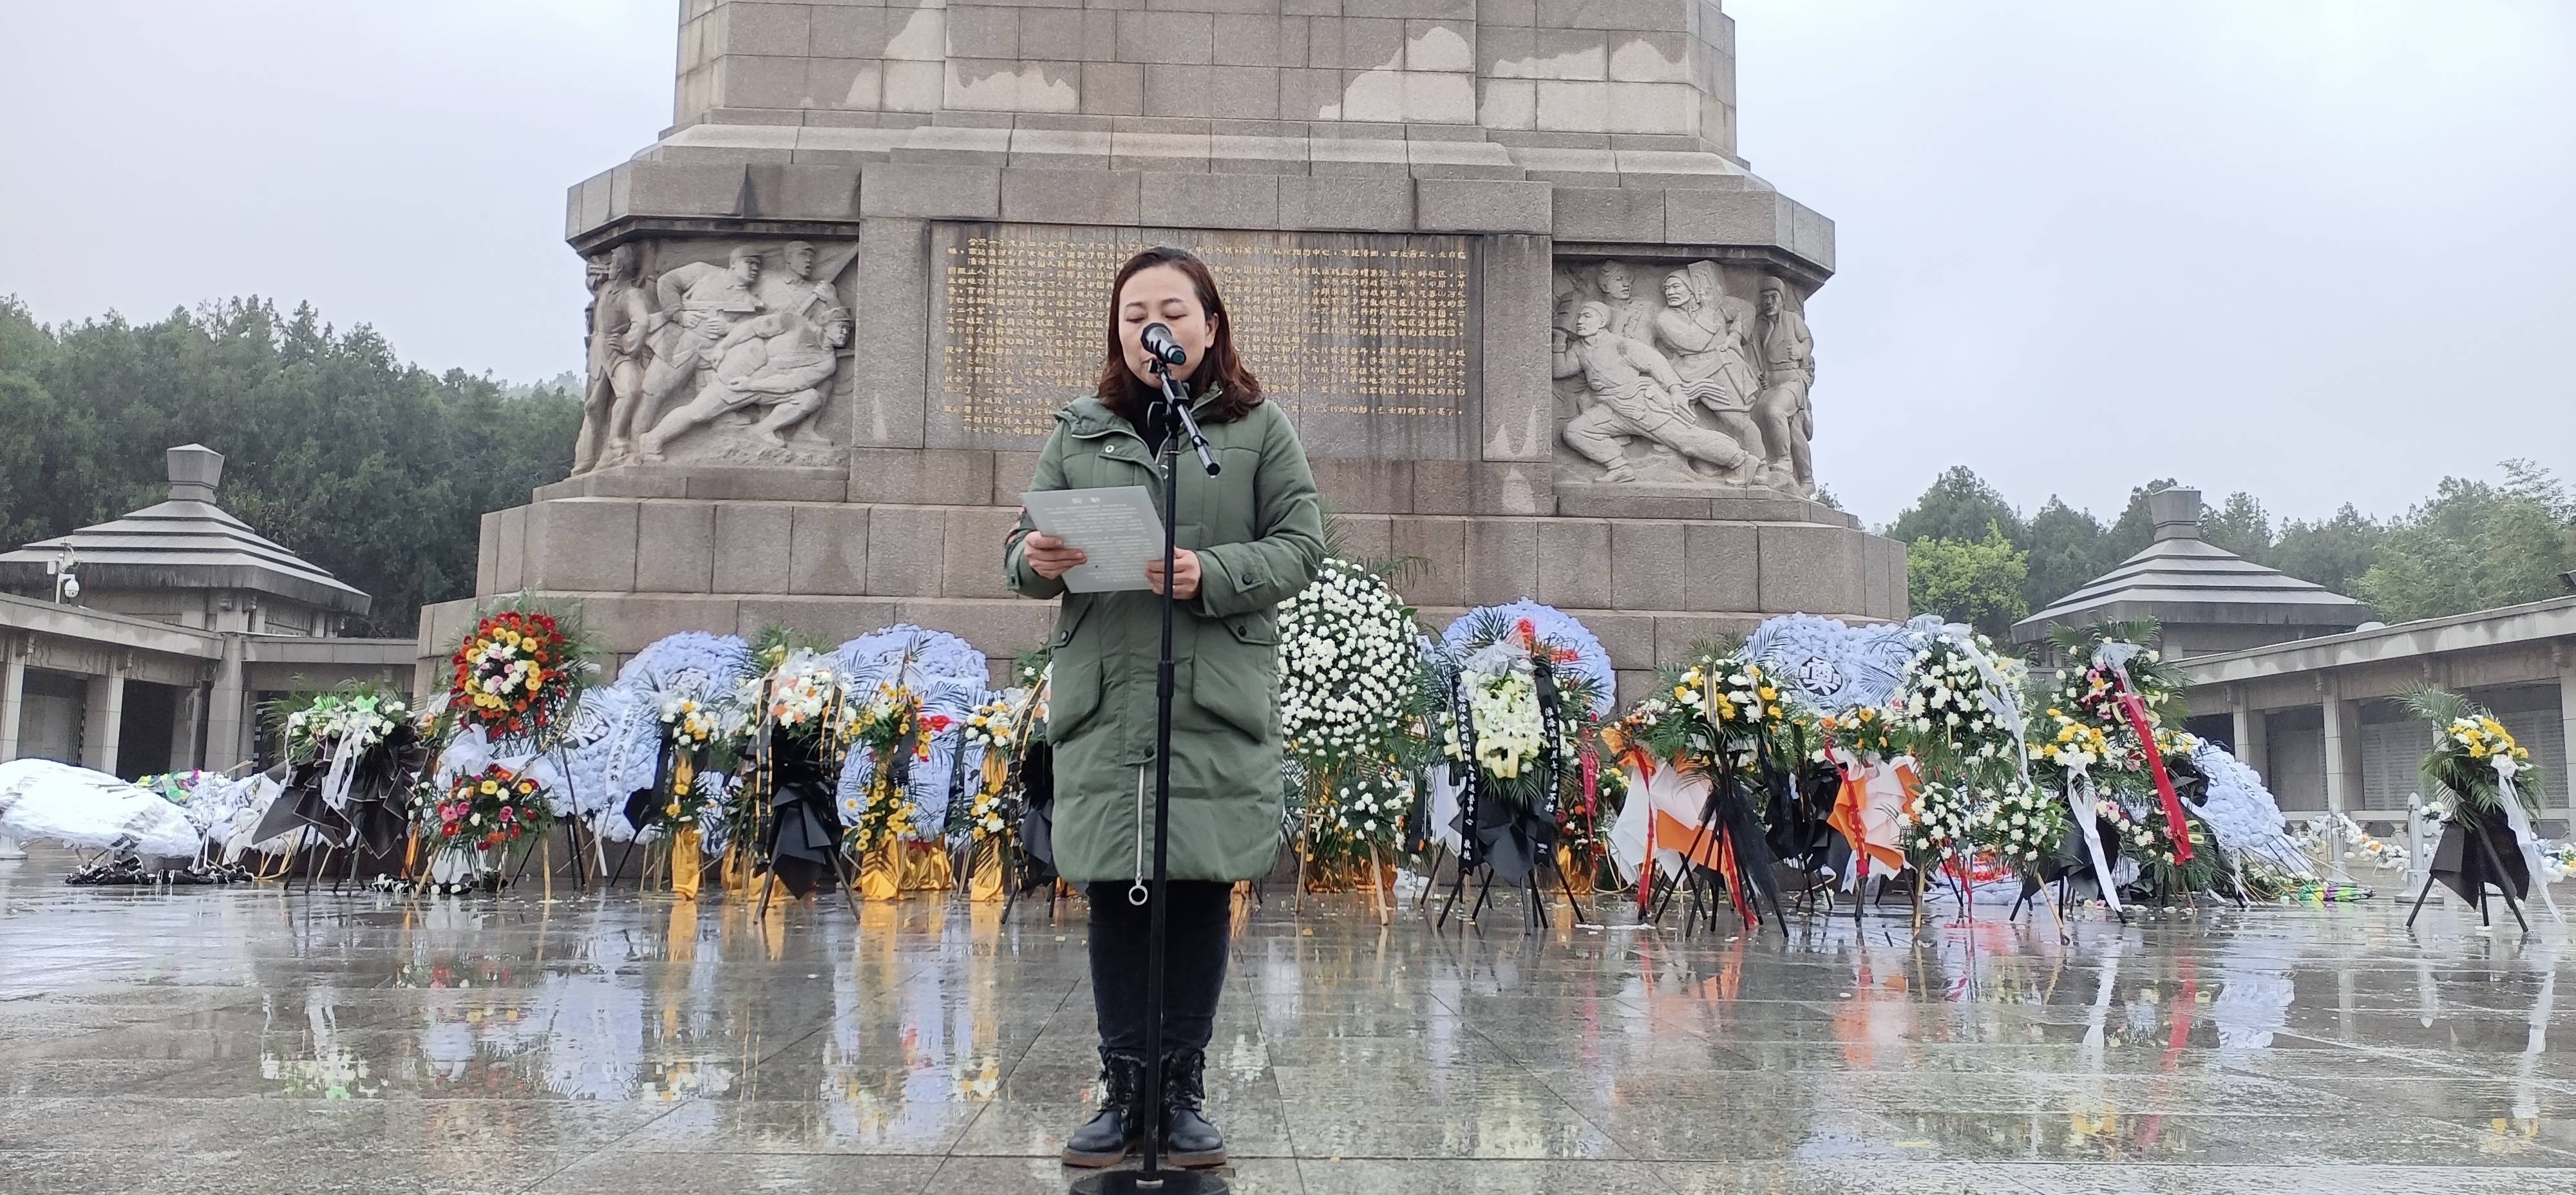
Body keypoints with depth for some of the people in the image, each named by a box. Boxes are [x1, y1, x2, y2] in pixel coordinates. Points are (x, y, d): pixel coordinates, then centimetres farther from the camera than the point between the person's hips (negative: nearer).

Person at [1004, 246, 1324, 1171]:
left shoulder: (1259, 427, 9)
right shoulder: (1079, 430, 15)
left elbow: (1300, 547, 1)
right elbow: (1021, 553, 12)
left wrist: (1211, 574, -16)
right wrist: (1036, 560, -12)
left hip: (1217, 700, -1)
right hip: (1103, 696, 2)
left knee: (1201, 891, 2)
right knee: (1114, 894, 4)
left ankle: (1184, 1089, 14)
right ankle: (1123, 1088, 15)